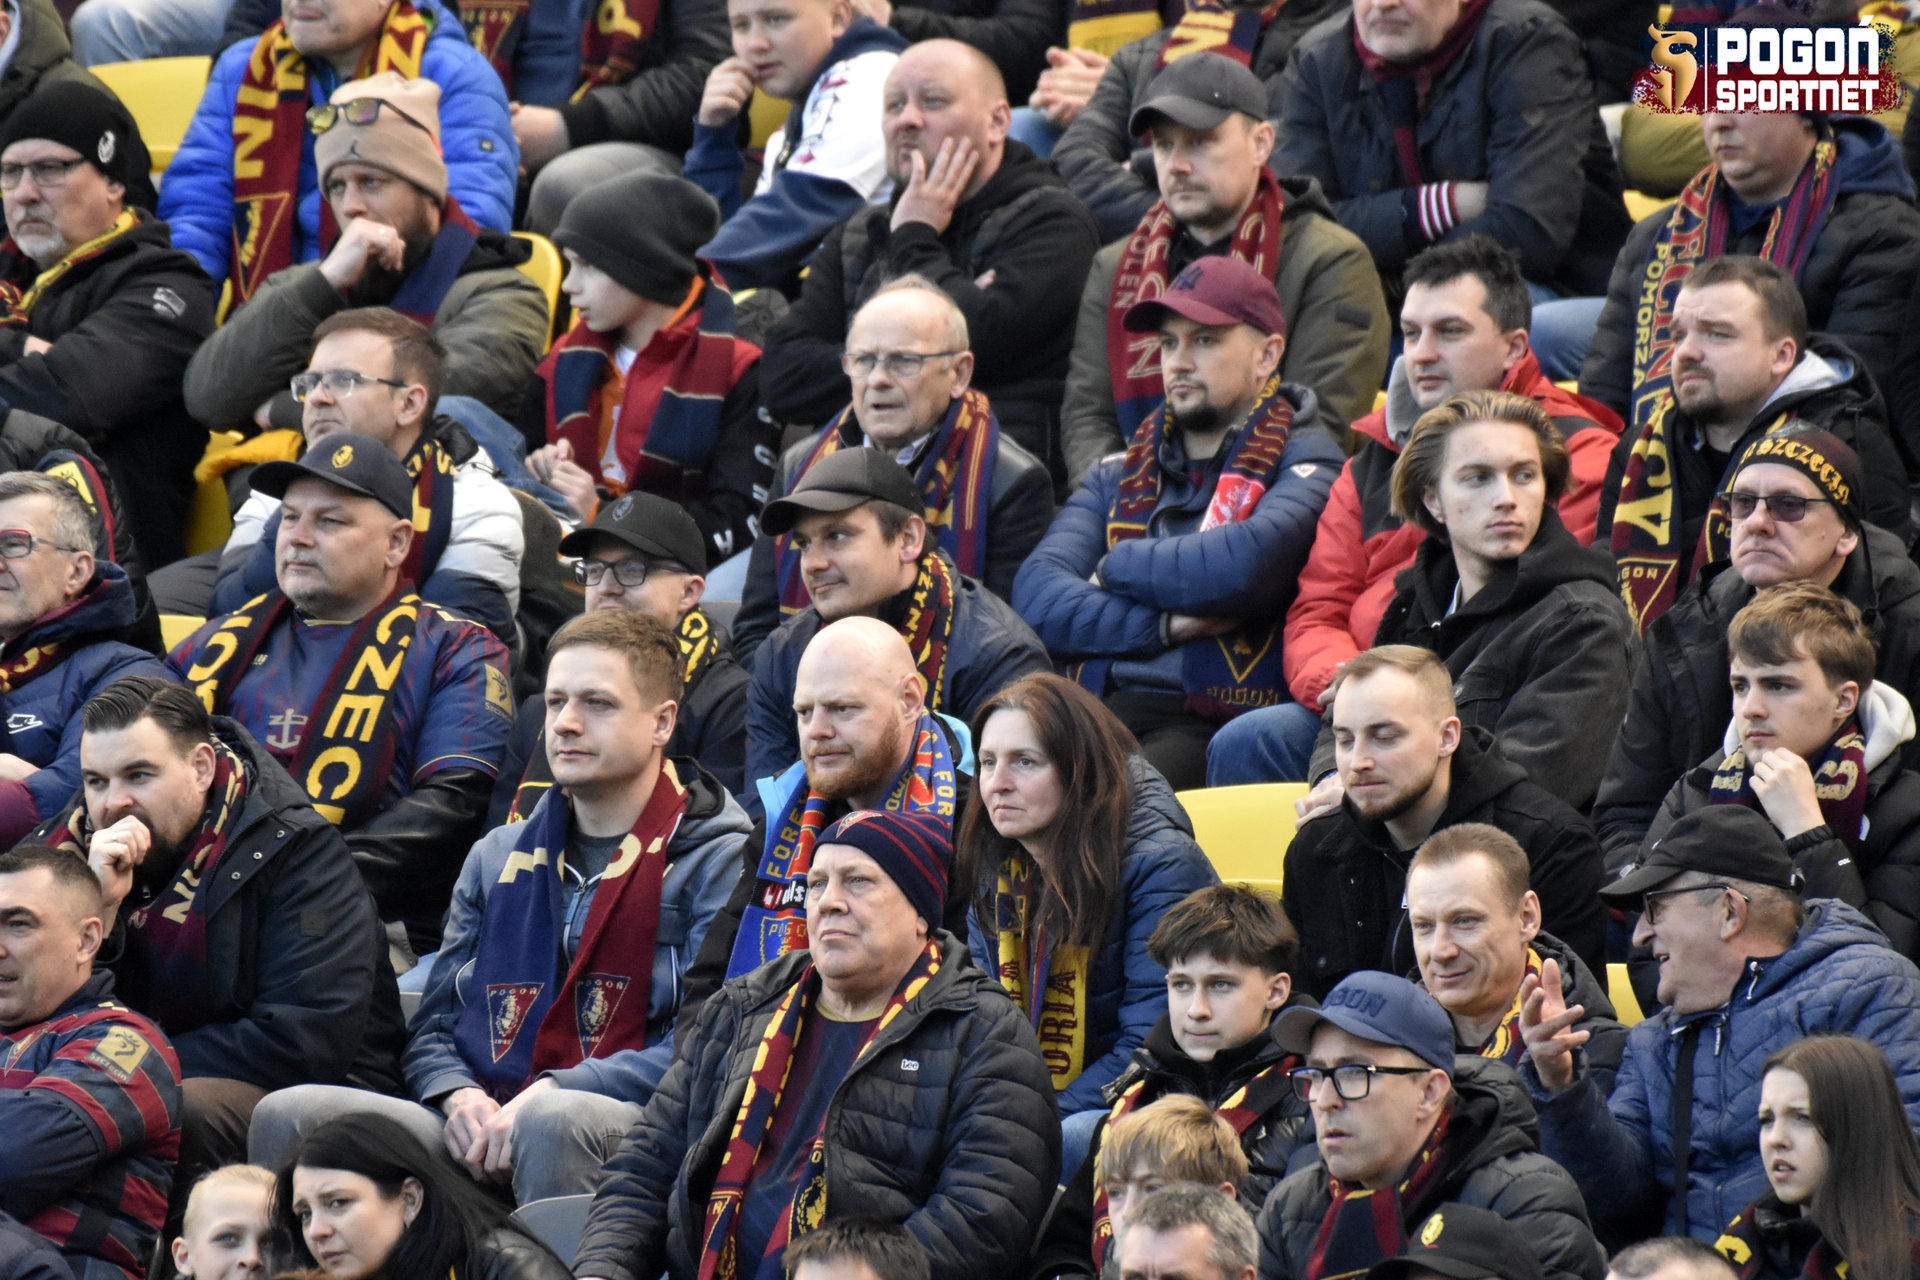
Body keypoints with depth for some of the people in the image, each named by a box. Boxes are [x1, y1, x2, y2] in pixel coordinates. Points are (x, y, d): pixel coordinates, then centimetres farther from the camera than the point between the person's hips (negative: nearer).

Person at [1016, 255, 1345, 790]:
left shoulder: (1304, 461, 8)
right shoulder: (1118, 475, 26)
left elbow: (1244, 566, -14)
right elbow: (1036, 595, 10)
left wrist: (1118, 568, 3)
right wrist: (1164, 624, -6)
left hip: (1217, 725, -4)